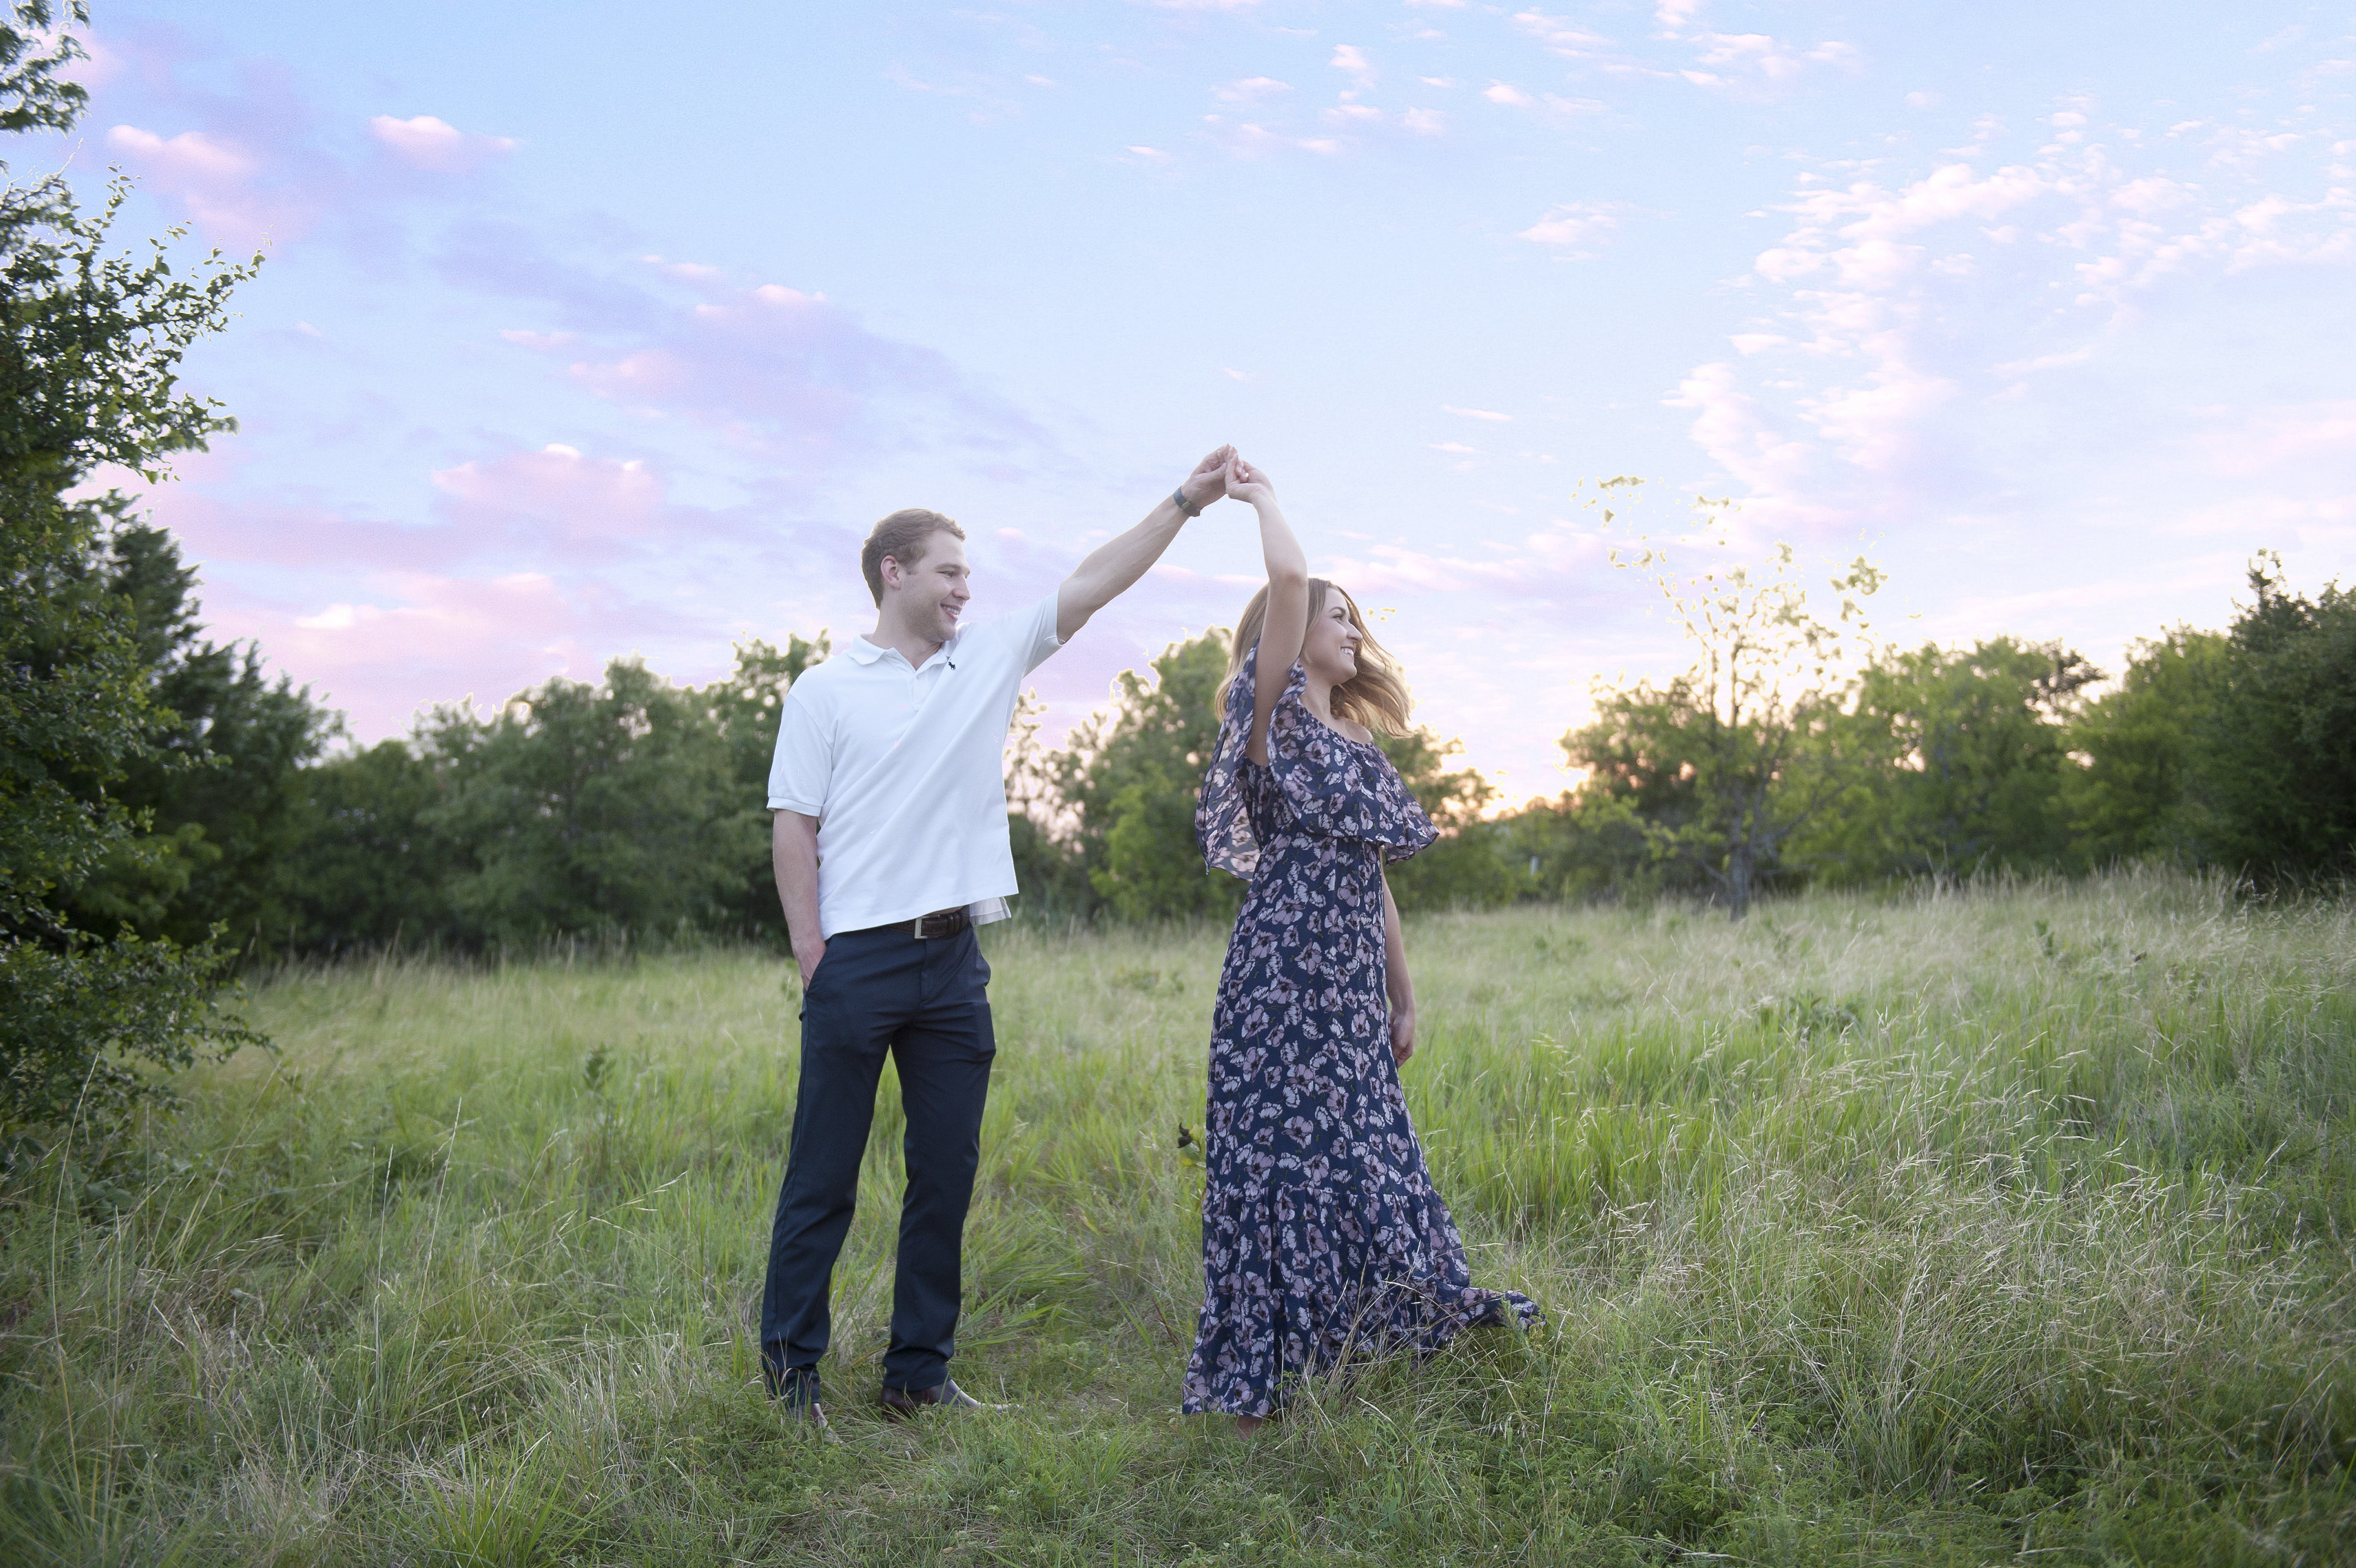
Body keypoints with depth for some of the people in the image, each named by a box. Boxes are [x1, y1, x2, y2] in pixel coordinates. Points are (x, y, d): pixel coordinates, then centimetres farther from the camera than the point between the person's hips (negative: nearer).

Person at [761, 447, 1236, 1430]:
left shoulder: (988, 661, 11)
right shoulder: (826, 691, 0)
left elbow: (1093, 586, 6)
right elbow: (795, 829, -2)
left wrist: (1185, 502, 1)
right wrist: (812, 958, -8)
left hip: (954, 961, 4)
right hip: (857, 962, -4)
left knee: (945, 1180, 9)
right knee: (822, 1180, 3)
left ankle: (919, 1371, 21)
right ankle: (789, 1367, 17)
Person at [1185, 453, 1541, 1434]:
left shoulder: (1357, 744, 19)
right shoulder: (1277, 718, -4)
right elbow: (1288, 579, -18)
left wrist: (1403, 996, 19)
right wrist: (1260, 498, -1)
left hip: (1351, 994, 8)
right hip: (1285, 980, -8)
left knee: (1357, 1164, 11)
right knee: (1282, 1166, -4)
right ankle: (1252, 1387, 7)